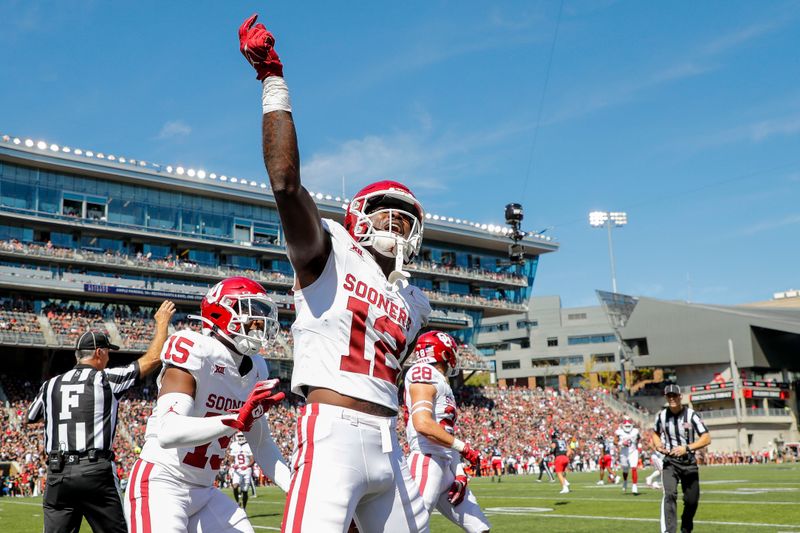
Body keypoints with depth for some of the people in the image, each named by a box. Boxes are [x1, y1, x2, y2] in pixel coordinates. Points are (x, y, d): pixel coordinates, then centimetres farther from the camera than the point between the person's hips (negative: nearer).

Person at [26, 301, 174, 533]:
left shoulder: (50, 385, 11)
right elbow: (152, 358, 3)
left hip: (57, 474, 4)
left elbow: (30, 418, 27)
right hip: (96, 472, -4)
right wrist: (162, 322, 15)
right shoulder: (107, 379, -1)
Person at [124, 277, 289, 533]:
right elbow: (168, 433, -29)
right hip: (161, 485, -8)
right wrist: (236, 419, -38)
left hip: (203, 492, 8)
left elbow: (262, 444, 14)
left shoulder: (255, 370, 7)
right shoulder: (195, 351, -17)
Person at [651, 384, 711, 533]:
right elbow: (655, 433, 18)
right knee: (669, 494, -21)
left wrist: (687, 448, -27)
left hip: (689, 462, 0)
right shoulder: (661, 415, -2)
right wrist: (657, 445, -4)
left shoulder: (691, 414, -11)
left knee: (692, 500, 9)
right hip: (670, 462, 0)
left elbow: (706, 438, -15)